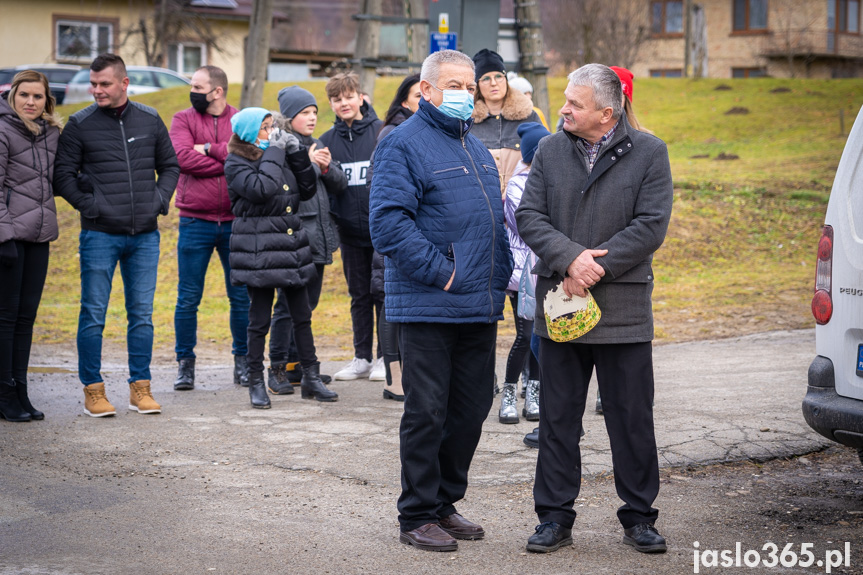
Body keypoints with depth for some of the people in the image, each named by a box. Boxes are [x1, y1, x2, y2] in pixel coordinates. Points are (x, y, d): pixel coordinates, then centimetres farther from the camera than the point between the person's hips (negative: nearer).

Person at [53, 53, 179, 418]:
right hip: (100, 235, -2)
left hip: (145, 235, 3)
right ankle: (93, 390, 9)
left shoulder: (150, 121, 8)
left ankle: (140, 388, 15)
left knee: (142, 315, 7)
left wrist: (159, 199, 3)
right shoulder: (80, 124, -1)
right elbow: (62, 175, 1)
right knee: (93, 315, 0)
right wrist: (89, 205, -8)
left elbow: (170, 166, 17)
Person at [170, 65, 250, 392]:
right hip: (195, 223, -1)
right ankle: (185, 364, 13)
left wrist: (210, 149, -12)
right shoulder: (183, 120, 4)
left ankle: (243, 362, 19)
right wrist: (229, 162, -11)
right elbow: (183, 158, -13)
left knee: (242, 297, 7)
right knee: (188, 299, 2)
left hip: (235, 222, 1)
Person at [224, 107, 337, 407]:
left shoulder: (280, 156, 13)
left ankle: (311, 378, 17)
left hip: (291, 248, 6)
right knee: (260, 320, 0)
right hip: (258, 252, -6)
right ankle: (256, 383, 12)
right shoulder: (236, 163, -6)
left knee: (302, 316, 9)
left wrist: (297, 153, 3)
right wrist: (274, 152, -14)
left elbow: (308, 190, 12)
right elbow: (261, 189, -23)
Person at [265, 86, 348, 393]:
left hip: (318, 236, 7)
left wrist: (327, 167, -5)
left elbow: (340, 184, 14)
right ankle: (277, 369, 2)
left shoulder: (316, 145, 16)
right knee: (287, 304, -6)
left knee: (308, 303, 12)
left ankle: (296, 365, 22)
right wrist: (309, 164, -18)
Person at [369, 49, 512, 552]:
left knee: (471, 408, 12)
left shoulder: (476, 147, 18)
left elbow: (496, 220, 26)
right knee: (427, 413, -1)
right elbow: (388, 222, -18)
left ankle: (445, 502, 26)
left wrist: (500, 275, 13)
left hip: (480, 306, 8)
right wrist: (441, 273, -19)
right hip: (428, 307, -8)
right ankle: (418, 516, 10)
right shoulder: (405, 144, -8)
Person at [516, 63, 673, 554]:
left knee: (632, 420, 5)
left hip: (624, 309, -2)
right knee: (558, 418, 8)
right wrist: (570, 258, -17)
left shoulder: (648, 153, -2)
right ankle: (555, 517, 18)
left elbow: (651, 225, -9)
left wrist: (595, 267, -15)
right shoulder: (550, 151, 7)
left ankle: (639, 518, 19)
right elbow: (529, 216, 0)